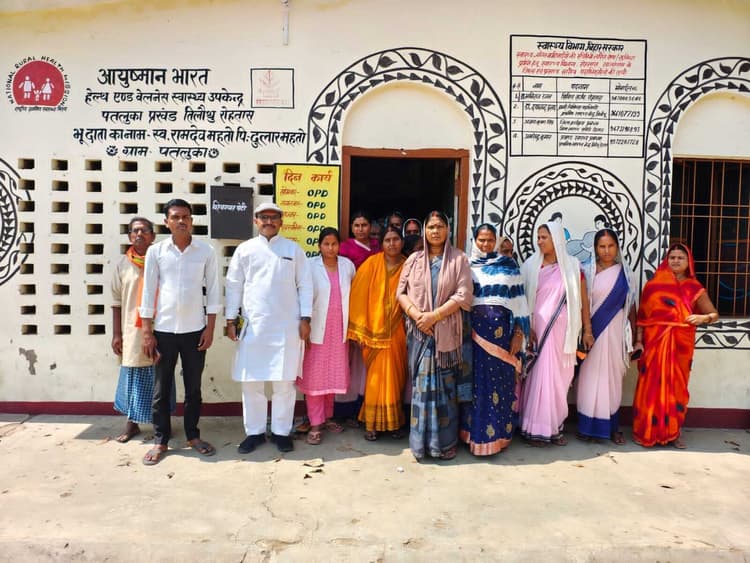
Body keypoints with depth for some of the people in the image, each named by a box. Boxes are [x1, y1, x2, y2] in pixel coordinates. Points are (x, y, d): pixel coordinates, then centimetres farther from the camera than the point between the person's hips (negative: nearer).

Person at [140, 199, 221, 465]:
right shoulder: (156, 251, 0)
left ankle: (193, 436, 25)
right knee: (161, 388, 8)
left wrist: (210, 328, -3)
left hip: (195, 329, 0)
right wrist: (147, 331, -2)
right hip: (164, 329, 0)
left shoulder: (206, 251, -1)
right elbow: (148, 292, 1)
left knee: (193, 387, 11)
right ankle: (160, 440, 22)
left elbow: (213, 290, 1)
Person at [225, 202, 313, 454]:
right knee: (251, 381, 6)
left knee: (284, 382, 4)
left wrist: (305, 318, -2)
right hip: (253, 326, 1)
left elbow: (305, 285, 4)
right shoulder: (245, 249, 7)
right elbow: (233, 285, 8)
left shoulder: (294, 249, 5)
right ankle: (254, 431, 21)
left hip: (287, 326, -1)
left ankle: (281, 431, 19)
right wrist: (230, 319, 3)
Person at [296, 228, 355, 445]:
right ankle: (315, 424, 8)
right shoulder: (310, 266, -7)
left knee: (333, 375, 12)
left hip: (339, 329, 4)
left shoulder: (347, 265, 3)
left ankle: (327, 417, 27)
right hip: (316, 329, -3)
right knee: (315, 376, 0)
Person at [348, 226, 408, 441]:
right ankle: (372, 424, 12)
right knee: (377, 379, -1)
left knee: (395, 378, 10)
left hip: (397, 331, 3)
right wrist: (359, 330, -9)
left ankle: (394, 422, 24)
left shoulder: (407, 266, 3)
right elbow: (359, 296, -6)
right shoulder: (372, 263, -4)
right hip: (375, 330, -2)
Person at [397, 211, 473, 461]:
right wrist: (416, 314, -11)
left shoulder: (459, 259, 2)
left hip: (446, 332, -2)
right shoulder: (414, 259, 9)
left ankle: (445, 441, 13)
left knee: (445, 384, 1)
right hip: (418, 330, 2)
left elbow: (463, 296, -6)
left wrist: (434, 315, -13)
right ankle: (421, 441, 13)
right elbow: (401, 292, 6)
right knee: (421, 383, 3)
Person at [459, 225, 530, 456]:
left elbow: (518, 299, 4)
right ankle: (472, 431, 16)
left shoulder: (509, 265, 7)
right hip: (473, 330, 1)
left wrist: (519, 333, -3)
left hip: (501, 330, -1)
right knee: (475, 380, 5)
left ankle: (496, 433, 13)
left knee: (498, 380, 3)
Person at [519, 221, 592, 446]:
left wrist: (587, 330, 4)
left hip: (564, 330, 1)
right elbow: (523, 300, -1)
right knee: (541, 375, -1)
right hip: (539, 328, -1)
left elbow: (583, 300, 6)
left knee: (559, 378, 7)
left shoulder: (572, 266, 4)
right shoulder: (531, 266, 2)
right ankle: (538, 429, 8)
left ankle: (555, 427, 19)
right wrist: (526, 328, -9)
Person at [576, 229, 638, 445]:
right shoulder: (586, 270, -1)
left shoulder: (625, 272, 7)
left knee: (612, 377, 7)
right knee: (591, 376, 1)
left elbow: (631, 304, 9)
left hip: (615, 332, 2)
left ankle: (611, 426, 17)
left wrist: (633, 334, 8)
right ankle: (588, 426, 10)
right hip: (592, 330, -2)